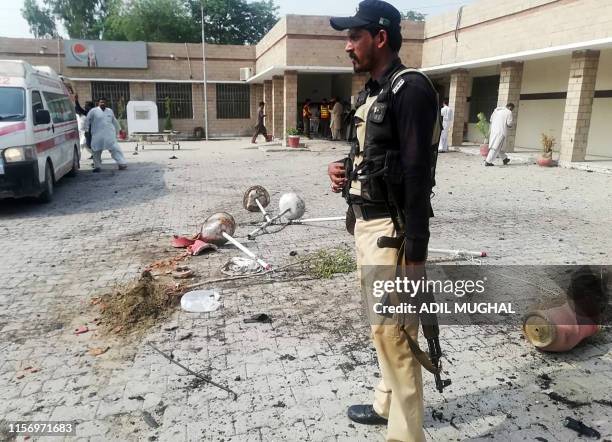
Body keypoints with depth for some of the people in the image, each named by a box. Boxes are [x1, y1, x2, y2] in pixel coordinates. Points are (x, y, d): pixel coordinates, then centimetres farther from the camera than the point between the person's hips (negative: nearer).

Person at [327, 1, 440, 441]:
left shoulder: (411, 88, -14)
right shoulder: (371, 92, 15)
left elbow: (417, 172, -21)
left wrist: (416, 249, -22)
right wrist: (343, 169, 2)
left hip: (391, 228, -10)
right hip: (366, 222, 10)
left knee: (394, 330, -2)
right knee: (380, 322, 19)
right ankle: (387, 403, 38)